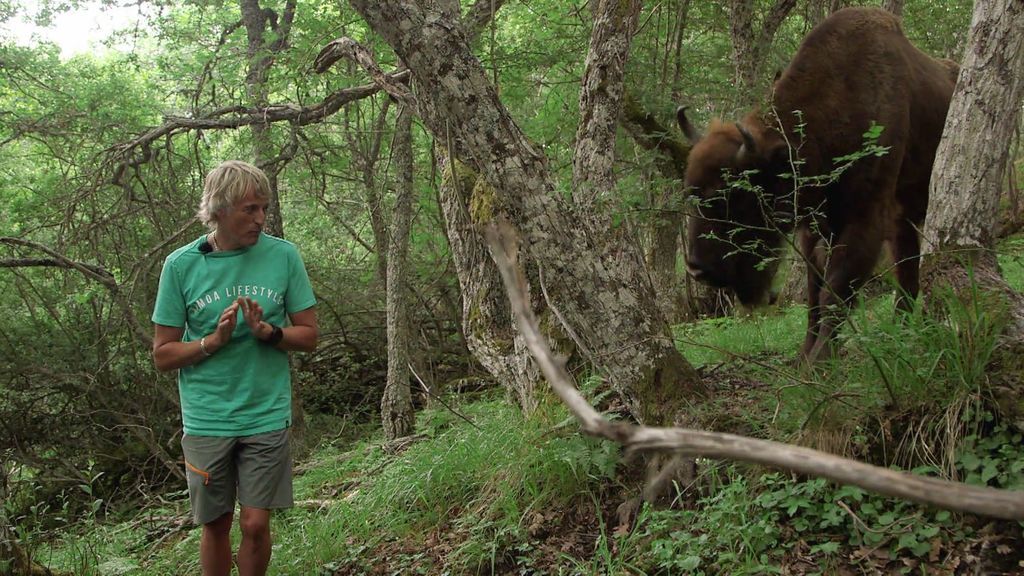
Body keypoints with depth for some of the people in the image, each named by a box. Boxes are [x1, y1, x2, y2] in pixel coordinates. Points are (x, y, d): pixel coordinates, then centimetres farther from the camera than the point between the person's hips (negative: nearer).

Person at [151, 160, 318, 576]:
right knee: (216, 525, 12)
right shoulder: (181, 265, -3)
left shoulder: (283, 256, -2)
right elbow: (163, 355, 0)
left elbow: (308, 336, 3)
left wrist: (268, 331, -16)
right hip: (206, 420, 0)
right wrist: (214, 340, -16)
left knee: (255, 524, 0)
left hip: (266, 415, 0)